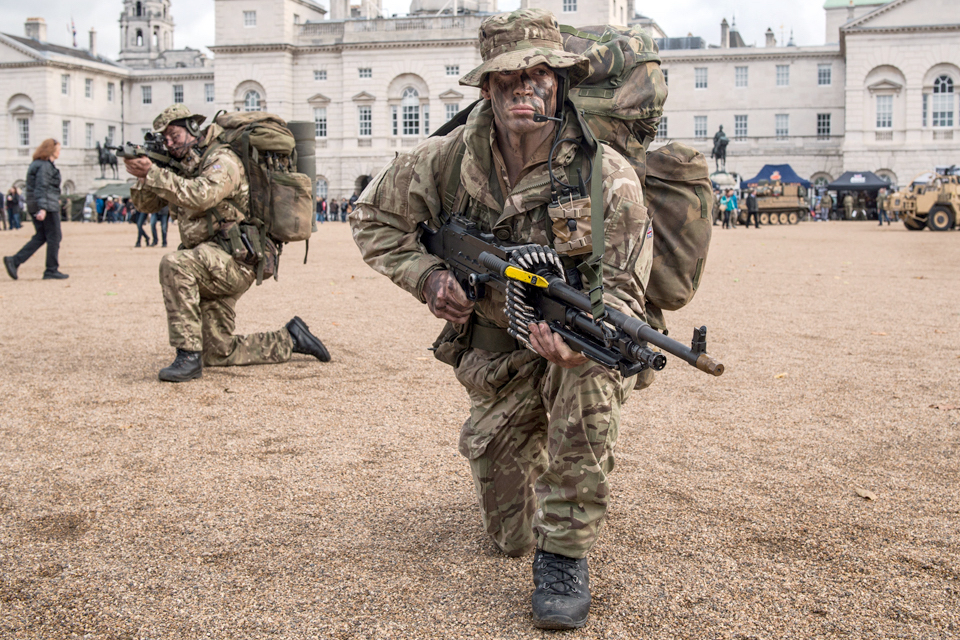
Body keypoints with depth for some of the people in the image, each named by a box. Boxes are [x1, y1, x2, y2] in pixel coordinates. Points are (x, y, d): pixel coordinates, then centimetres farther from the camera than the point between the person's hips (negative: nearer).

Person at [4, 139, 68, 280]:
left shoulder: (36, 164, 17)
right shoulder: (45, 166, -13)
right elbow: (41, 188, -22)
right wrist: (42, 208, -28)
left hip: (34, 206, 10)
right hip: (48, 206, -10)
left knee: (40, 237, 11)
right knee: (53, 238, -1)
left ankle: (14, 261, 1)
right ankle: (51, 270, 3)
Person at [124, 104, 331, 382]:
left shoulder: (222, 160, -11)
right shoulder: (183, 168, 15)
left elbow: (201, 196, -31)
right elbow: (147, 203, 13)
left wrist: (153, 173, -31)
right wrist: (141, 176, -8)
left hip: (234, 258, -9)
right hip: (211, 266, 9)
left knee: (174, 264, -34)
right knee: (218, 354, 10)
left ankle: (189, 356, -30)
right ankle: (290, 340, 27)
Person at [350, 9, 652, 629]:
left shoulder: (608, 175, -22)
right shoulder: (450, 159, -14)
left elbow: (622, 289, -20)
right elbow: (373, 217, 2)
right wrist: (427, 276, -15)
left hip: (575, 346, -2)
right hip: (497, 362, 3)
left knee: (585, 377, -42)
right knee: (511, 535, 8)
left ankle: (566, 557, -23)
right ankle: (529, 464, 47)